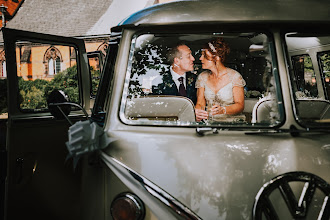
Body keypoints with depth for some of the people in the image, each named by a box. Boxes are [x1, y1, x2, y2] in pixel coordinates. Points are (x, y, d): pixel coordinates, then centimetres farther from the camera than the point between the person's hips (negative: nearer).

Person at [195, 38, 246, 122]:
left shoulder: (234, 76, -3)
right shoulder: (202, 77, 9)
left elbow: (240, 105, -6)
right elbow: (200, 103, 7)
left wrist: (223, 110, -25)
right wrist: (197, 112, -17)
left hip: (231, 121, -2)